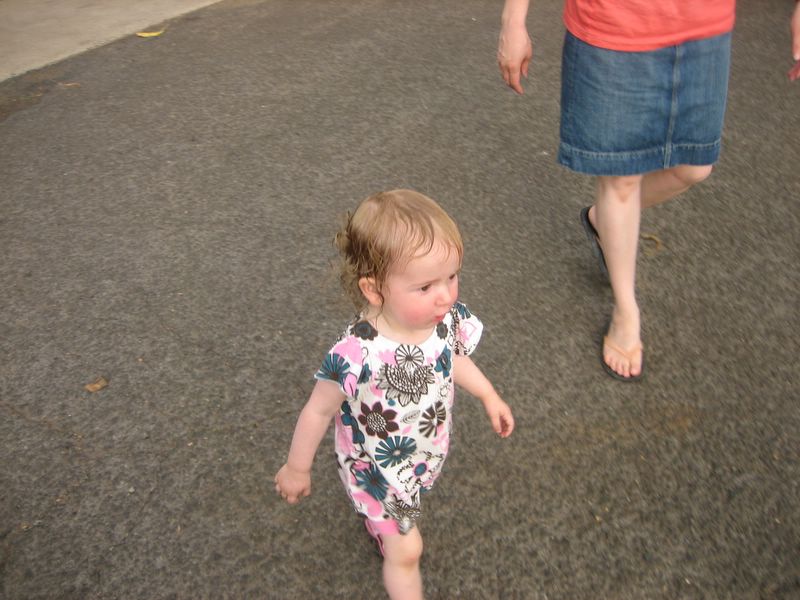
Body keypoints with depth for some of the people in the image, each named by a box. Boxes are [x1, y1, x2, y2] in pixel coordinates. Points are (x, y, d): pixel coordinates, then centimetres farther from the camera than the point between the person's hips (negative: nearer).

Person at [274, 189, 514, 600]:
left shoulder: (449, 320, -24)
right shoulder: (355, 356, -41)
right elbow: (318, 411, -23)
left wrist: (489, 396, 14)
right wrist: (296, 469, -9)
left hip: (427, 455, 6)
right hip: (377, 470, -5)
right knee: (406, 552, 11)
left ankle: (379, 525, 69)